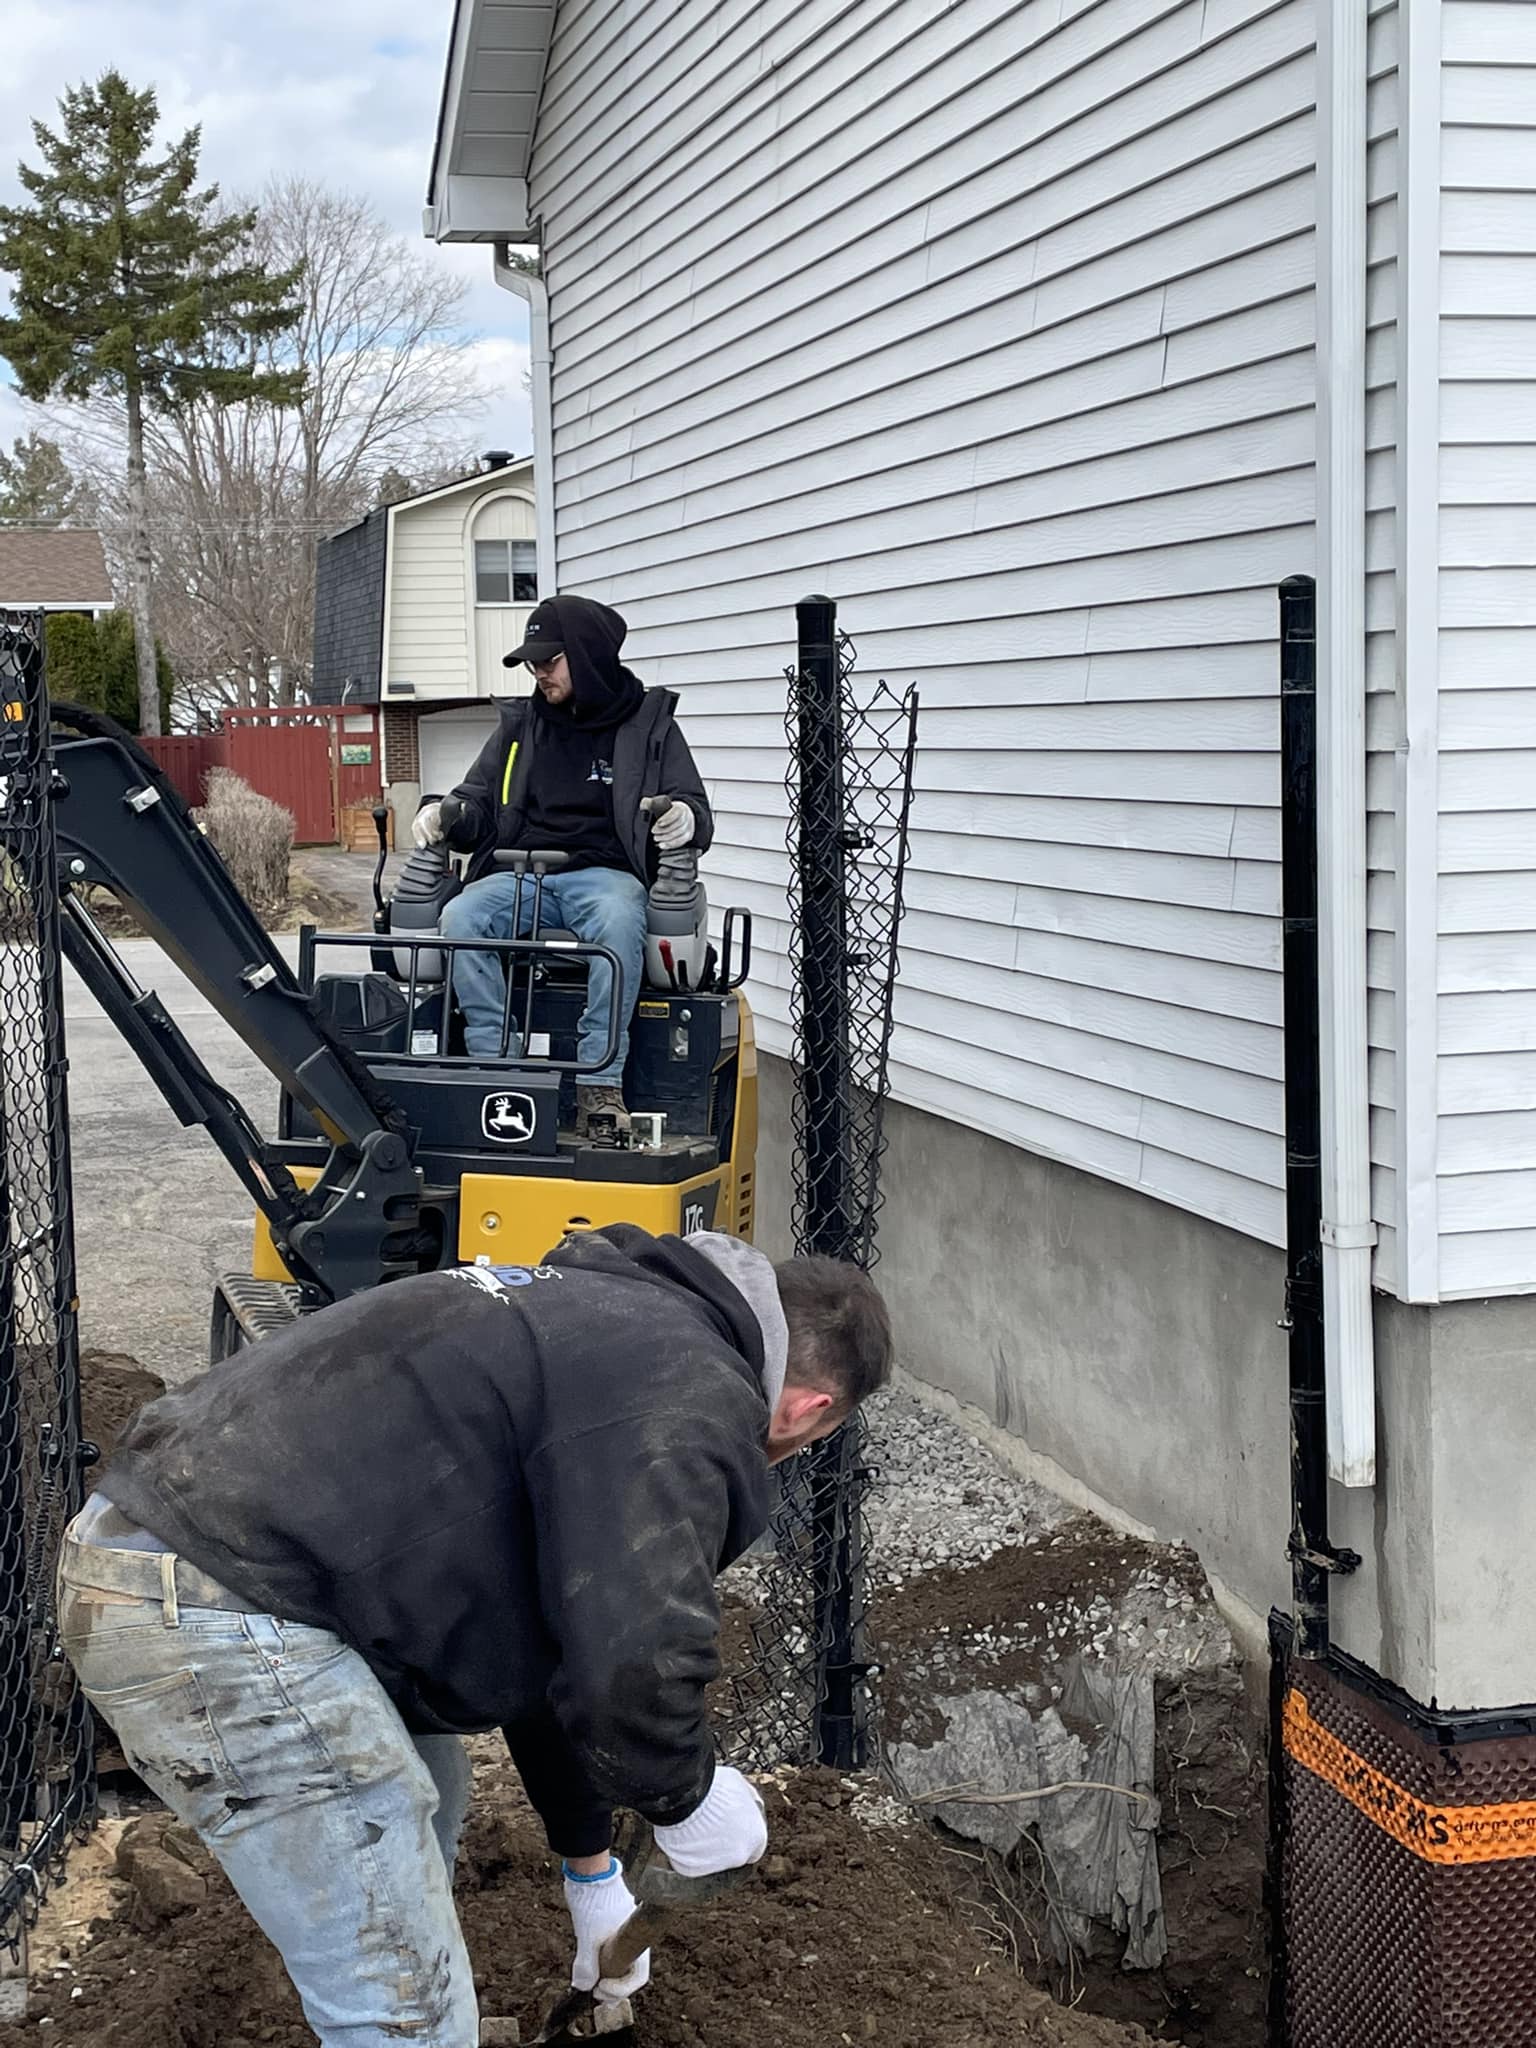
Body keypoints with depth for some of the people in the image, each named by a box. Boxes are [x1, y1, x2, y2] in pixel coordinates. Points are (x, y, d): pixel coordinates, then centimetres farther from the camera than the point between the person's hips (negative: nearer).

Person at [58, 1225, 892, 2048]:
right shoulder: (691, 1392, -10)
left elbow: (553, 1639, 30)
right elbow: (629, 1670, -22)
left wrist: (590, 1866, 38)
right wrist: (688, 1794, 0)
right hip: (216, 1612, -11)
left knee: (419, 1801, 32)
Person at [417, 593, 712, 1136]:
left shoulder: (648, 723, 11)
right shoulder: (520, 724, 20)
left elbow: (695, 811, 8)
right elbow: (480, 805, 23)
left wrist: (685, 819, -18)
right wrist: (447, 814, -1)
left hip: (604, 872, -3)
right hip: (520, 872, 3)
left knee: (618, 922, -39)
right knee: (460, 918, -29)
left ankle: (599, 1085, -38)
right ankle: (496, 1066, -30)